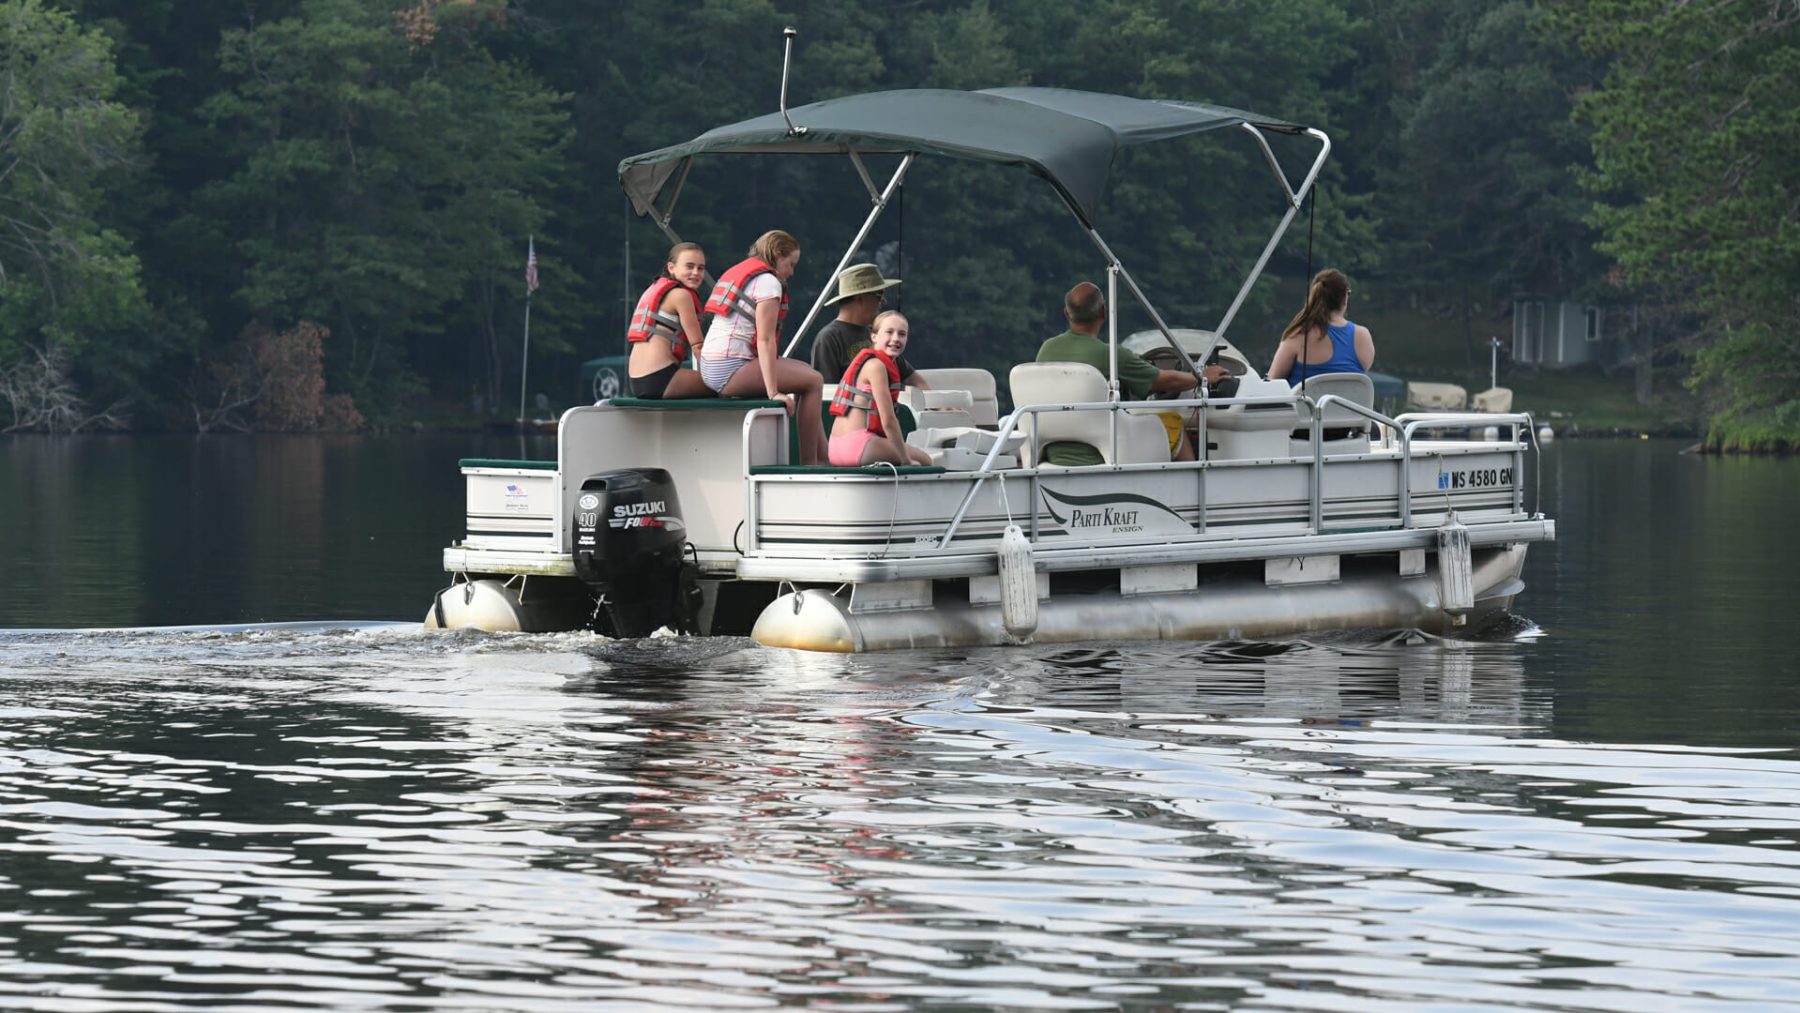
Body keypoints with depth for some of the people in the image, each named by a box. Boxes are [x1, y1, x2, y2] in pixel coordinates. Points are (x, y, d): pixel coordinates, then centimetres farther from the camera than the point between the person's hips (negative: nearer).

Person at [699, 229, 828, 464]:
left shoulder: (737, 272, 22)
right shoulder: (768, 282, -8)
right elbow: (765, 341, -17)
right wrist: (773, 392, -20)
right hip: (730, 371, -10)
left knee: (804, 369, 19)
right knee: (812, 381, -9)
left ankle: (823, 458, 16)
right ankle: (809, 464, -8)